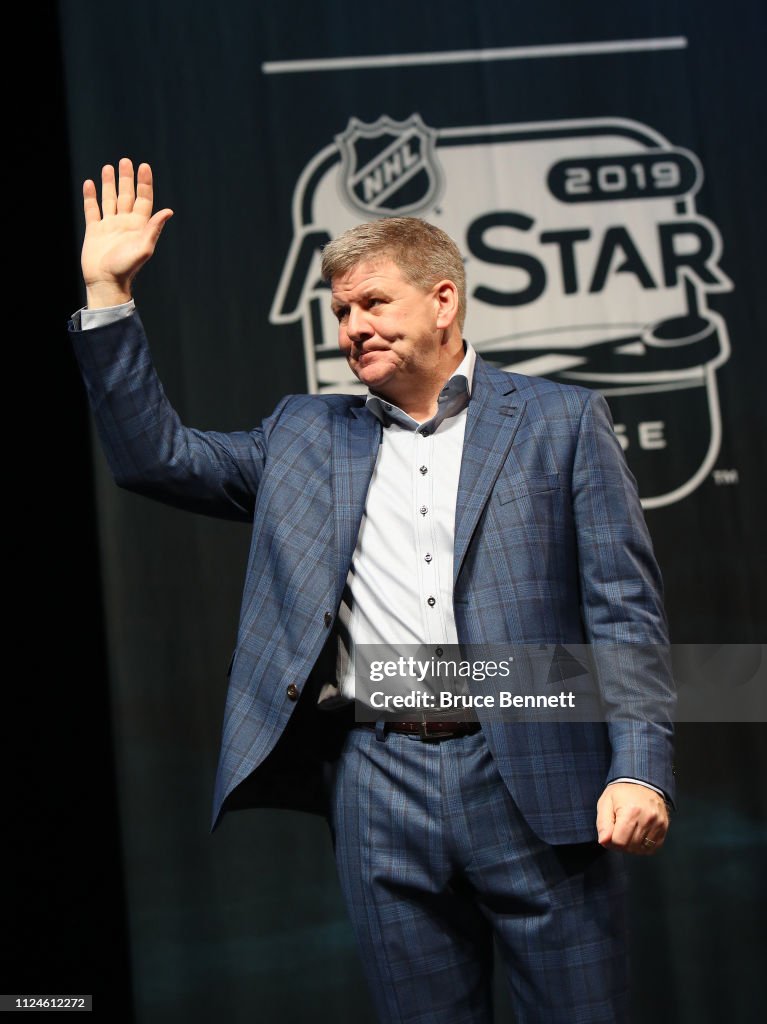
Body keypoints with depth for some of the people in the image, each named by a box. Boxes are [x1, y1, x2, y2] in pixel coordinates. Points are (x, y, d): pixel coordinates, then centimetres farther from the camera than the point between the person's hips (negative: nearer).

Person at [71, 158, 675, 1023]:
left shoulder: (560, 422, 5)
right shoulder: (307, 435, 15)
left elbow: (624, 609, 0)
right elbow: (154, 456, 11)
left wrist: (639, 769, -11)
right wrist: (108, 294, 5)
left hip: (532, 786, -2)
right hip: (379, 784, 3)